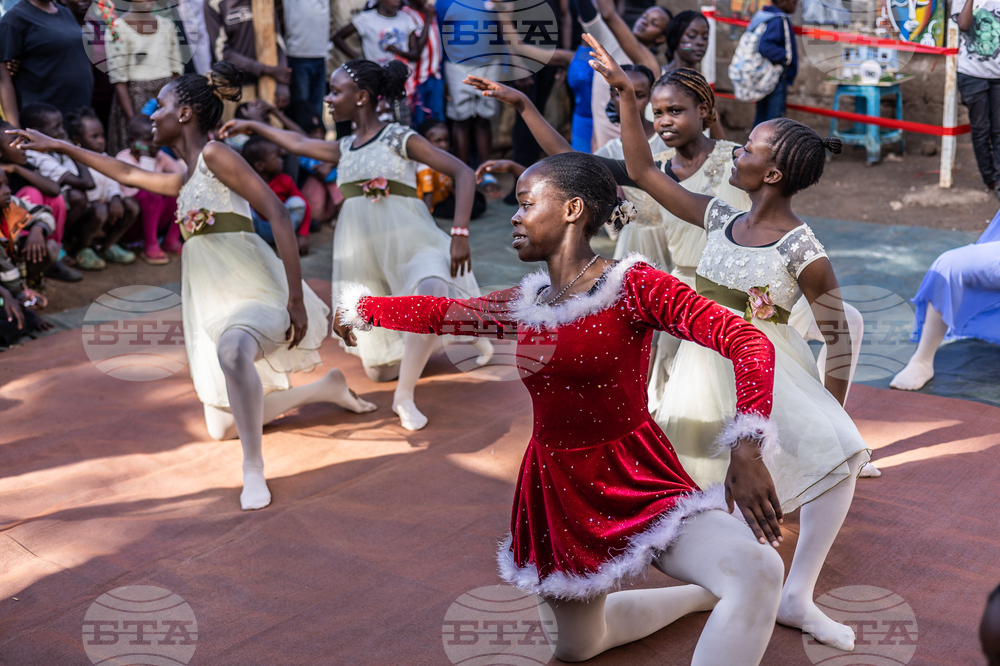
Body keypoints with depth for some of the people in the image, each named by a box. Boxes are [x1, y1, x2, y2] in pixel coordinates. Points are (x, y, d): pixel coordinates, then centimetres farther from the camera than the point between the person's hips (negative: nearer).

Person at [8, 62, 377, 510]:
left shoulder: (214, 155, -7)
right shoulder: (185, 181, 18)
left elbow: (278, 214, -17)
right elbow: (128, 174, 34)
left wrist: (296, 297, -23)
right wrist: (60, 146, 35)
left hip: (254, 291, -10)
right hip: (215, 305, 10)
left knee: (233, 351, -44)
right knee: (223, 428, 12)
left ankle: (253, 468, -30)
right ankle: (326, 389, 28)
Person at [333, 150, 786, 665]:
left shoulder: (632, 286, -14)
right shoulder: (525, 304, 4)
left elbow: (749, 344, -24)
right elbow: (437, 313, 20)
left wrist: (746, 451, -33)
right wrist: (359, 307, 29)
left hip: (638, 484, -6)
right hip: (559, 493, 7)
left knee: (759, 570, -33)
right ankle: (708, 595, 40)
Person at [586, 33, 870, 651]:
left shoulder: (803, 251, -16)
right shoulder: (721, 218, -2)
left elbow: (838, 335, -10)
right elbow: (643, 172, 1)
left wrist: (831, 414, -13)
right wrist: (625, 92, -3)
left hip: (772, 368, -4)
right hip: (706, 367, 4)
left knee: (842, 454, -24)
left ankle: (797, 598, -15)